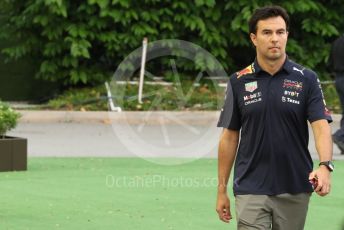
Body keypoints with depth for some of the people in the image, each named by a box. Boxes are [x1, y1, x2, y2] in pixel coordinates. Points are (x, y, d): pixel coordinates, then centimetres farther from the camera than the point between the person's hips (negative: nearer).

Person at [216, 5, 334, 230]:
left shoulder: (307, 79, -2)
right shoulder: (239, 82, 2)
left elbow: (321, 126, -11)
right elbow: (230, 136, 7)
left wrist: (324, 166, -30)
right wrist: (222, 190, 5)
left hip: (295, 190, 0)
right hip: (251, 190, 0)